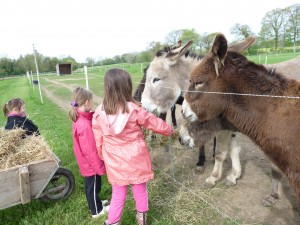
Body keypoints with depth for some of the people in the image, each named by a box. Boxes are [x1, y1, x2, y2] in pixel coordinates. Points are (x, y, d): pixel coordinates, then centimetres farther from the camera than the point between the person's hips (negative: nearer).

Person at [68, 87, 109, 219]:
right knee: (93, 186, 13)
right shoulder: (85, 125, -33)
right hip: (91, 164, -8)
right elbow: (90, 151, -27)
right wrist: (100, 167, -16)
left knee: (90, 185, 26)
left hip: (86, 163, 8)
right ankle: (96, 210, 35)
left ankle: (95, 203, 48)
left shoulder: (78, 119, -4)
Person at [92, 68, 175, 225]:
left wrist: (103, 158, 16)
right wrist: (170, 131, 15)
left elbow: (98, 142, -1)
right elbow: (156, 124, -4)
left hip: (115, 163, 2)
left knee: (118, 195, 20)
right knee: (140, 192, 21)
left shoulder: (99, 113, -11)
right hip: (136, 159, -1)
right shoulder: (134, 109, -18)